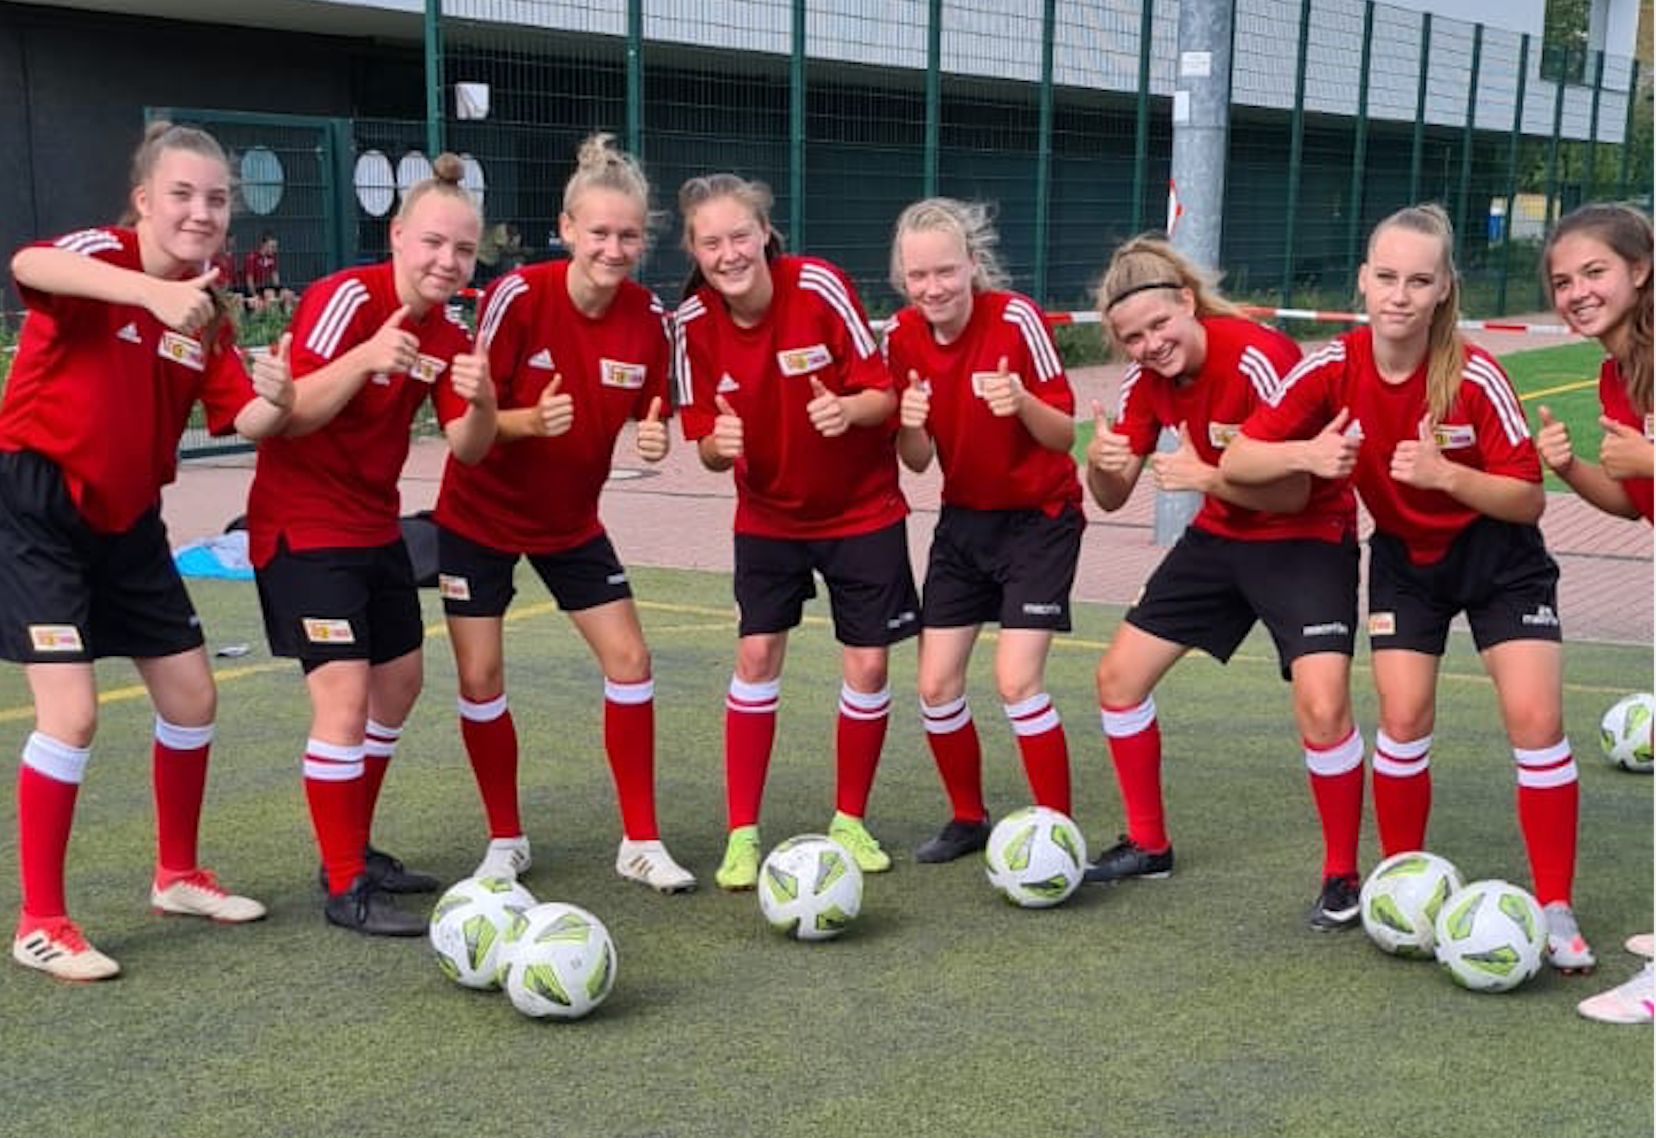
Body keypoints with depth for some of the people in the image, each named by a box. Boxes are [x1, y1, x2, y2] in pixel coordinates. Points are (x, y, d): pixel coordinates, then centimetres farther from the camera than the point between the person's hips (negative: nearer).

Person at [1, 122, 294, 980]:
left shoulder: (207, 308, 3)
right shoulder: (104, 254, -16)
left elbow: (238, 419, -4)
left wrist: (275, 403, -27)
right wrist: (153, 291, -56)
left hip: (126, 520, 7)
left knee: (192, 697, 10)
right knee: (73, 713, -13)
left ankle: (177, 876, 31)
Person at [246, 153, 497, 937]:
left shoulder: (447, 334, 1)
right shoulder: (347, 298, -19)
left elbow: (467, 449, -6)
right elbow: (289, 414, -26)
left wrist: (480, 405, -28)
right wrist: (363, 358, -41)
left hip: (375, 526, 9)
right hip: (304, 527, -8)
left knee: (399, 683, 16)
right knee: (345, 697, -13)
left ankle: (353, 851, 32)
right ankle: (345, 890, -1)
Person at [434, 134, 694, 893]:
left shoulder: (649, 317, -11)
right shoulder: (518, 297, -22)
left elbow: (648, 415, 2)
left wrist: (655, 437, -21)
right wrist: (532, 420, -37)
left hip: (571, 519, 3)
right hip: (482, 515, -3)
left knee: (629, 660, -3)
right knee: (480, 674, -1)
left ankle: (641, 842, 9)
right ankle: (505, 840, 19)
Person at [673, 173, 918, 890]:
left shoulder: (819, 287, -20)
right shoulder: (694, 322, -12)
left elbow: (884, 393, -15)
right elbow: (706, 446, -6)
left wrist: (848, 410, -36)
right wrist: (718, 442, -29)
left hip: (862, 508, -1)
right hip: (768, 513, 1)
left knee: (867, 664, -1)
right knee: (757, 653, -8)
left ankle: (850, 821, 21)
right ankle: (741, 835, 4)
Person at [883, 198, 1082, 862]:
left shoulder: (1015, 319, -19)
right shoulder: (902, 338, -6)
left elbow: (1067, 436, -17)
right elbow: (917, 461, -1)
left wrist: (1022, 402, -37)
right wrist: (911, 425, -23)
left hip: (1039, 517, -5)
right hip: (963, 518, 5)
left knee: (1016, 680, -15)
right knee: (935, 684, 2)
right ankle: (968, 819, 24)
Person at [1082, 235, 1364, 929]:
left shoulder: (1259, 359, -26)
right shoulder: (1146, 379, -6)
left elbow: (1294, 492, -23)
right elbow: (1112, 499, -3)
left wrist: (1206, 477, -36)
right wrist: (1101, 463, -25)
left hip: (1305, 539, -7)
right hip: (1220, 536, 7)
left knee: (1321, 707, -24)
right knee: (1118, 676, 6)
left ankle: (1342, 878, -2)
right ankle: (1148, 846, 24)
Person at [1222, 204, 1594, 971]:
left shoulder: (1475, 378, -24)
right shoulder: (1333, 370, -18)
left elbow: (1528, 500, -19)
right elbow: (1236, 460, -16)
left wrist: (1446, 474, -36)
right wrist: (1307, 454, -35)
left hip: (1498, 558, -2)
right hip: (1405, 556, 2)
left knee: (1535, 716, -11)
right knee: (1403, 714, -8)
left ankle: (1554, 910, 1)